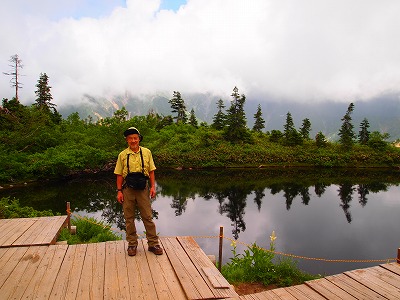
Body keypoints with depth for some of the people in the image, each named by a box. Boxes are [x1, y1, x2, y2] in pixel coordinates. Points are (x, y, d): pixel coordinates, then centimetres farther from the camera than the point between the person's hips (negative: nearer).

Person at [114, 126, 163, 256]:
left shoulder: (147, 152, 3)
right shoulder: (122, 155, 2)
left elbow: (151, 171, 6)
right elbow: (119, 175, 4)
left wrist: (153, 186, -2)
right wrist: (119, 191, -2)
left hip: (143, 188, 0)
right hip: (128, 189, 1)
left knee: (148, 217, 3)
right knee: (129, 218, 9)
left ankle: (153, 243, 13)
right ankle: (132, 244, 22)